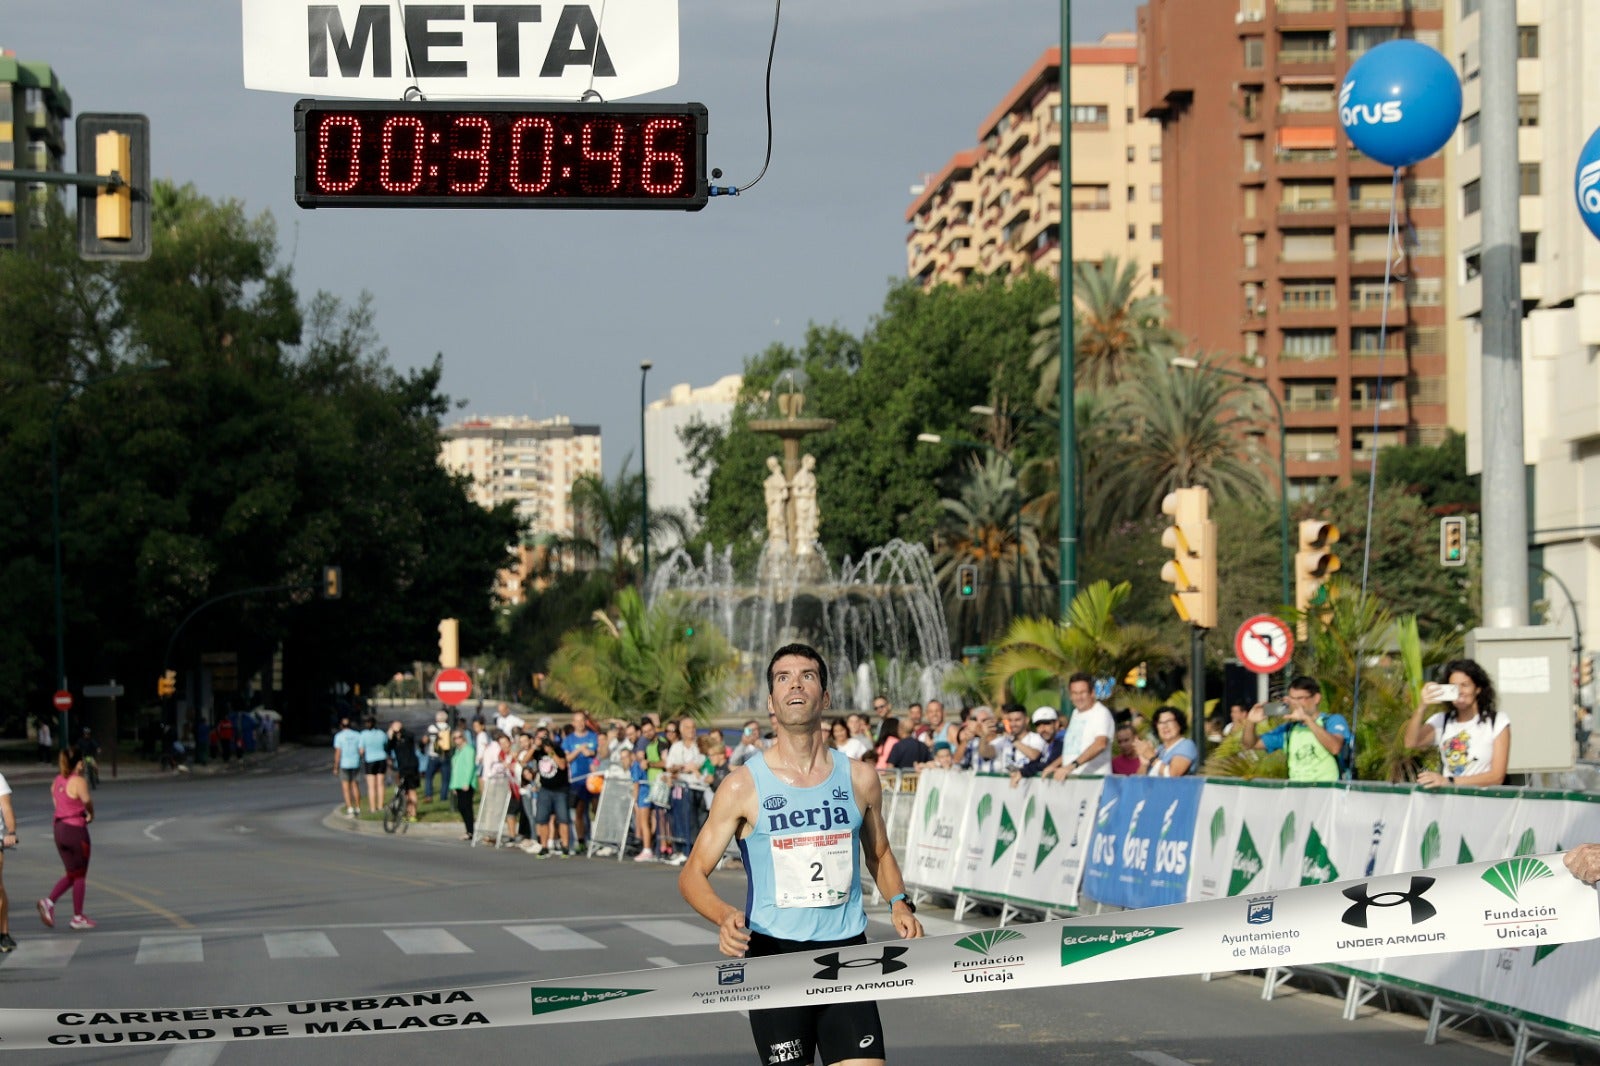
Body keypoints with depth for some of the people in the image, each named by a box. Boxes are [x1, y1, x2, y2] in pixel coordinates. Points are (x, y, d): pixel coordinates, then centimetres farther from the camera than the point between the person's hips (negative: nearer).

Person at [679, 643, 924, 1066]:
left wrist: (899, 903, 3)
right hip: (773, 955, -2)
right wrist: (724, 916, -20)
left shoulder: (860, 778, 5)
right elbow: (693, 875, 0)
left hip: (847, 952, 2)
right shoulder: (744, 786, -4)